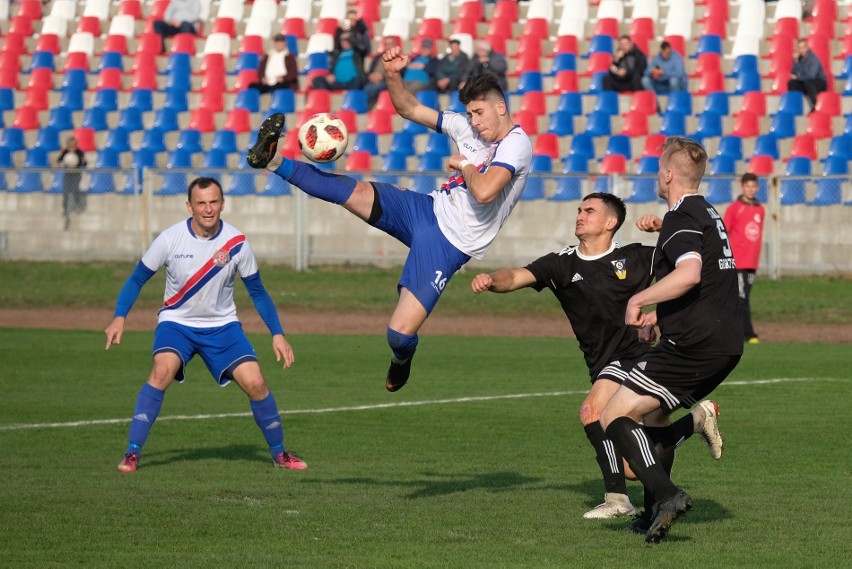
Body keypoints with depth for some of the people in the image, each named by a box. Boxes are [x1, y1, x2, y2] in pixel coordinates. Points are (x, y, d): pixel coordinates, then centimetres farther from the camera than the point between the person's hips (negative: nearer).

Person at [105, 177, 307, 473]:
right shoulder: (171, 238, -16)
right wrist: (119, 317, -16)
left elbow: (257, 292, 1)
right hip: (176, 321, -1)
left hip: (222, 324, 1)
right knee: (162, 370, -29)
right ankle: (132, 453, -23)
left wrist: (277, 334, -4)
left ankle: (279, 453, 11)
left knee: (255, 382, -12)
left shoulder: (237, 243, -12)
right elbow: (137, 279, -3)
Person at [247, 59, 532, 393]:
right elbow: (409, 109, 16)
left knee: (400, 334, -14)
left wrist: (464, 167, -13)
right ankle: (273, 160, -5)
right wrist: (392, 75, -1)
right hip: (426, 210, 7)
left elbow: (484, 192, -33)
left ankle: (401, 361, 23)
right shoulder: (467, 127, 8)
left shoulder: (516, 144, -16)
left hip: (448, 246, -7)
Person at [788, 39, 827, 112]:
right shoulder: (799, 58, -2)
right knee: (791, 83, -14)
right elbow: (793, 74, -5)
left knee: (808, 81, -37)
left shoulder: (813, 58, -21)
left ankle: (815, 106, -30)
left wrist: (797, 77, -17)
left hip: (820, 83, -6)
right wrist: (795, 61, -17)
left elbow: (811, 75, -30)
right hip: (805, 83, 6)